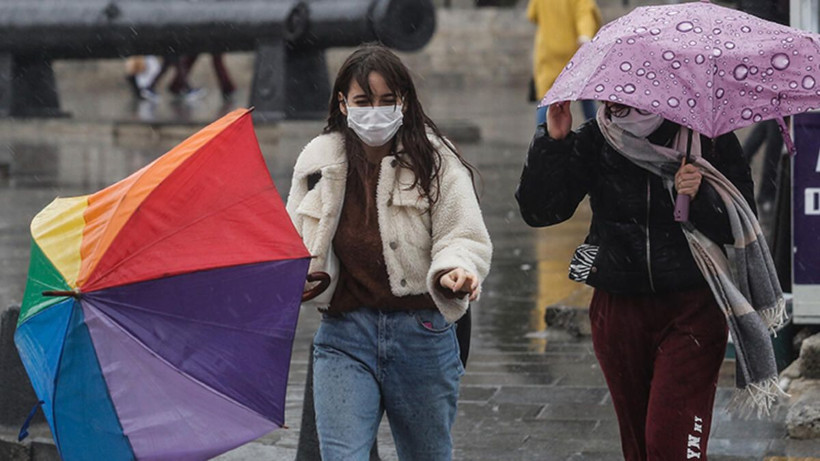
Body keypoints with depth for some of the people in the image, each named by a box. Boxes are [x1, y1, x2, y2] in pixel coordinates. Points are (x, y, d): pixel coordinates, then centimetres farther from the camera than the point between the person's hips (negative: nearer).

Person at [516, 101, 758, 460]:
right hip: (619, 309, 3)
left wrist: (701, 198, -26)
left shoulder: (710, 137, -6)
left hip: (692, 311, -3)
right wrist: (551, 142, -18)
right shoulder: (594, 142, 0)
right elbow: (539, 211, -7)